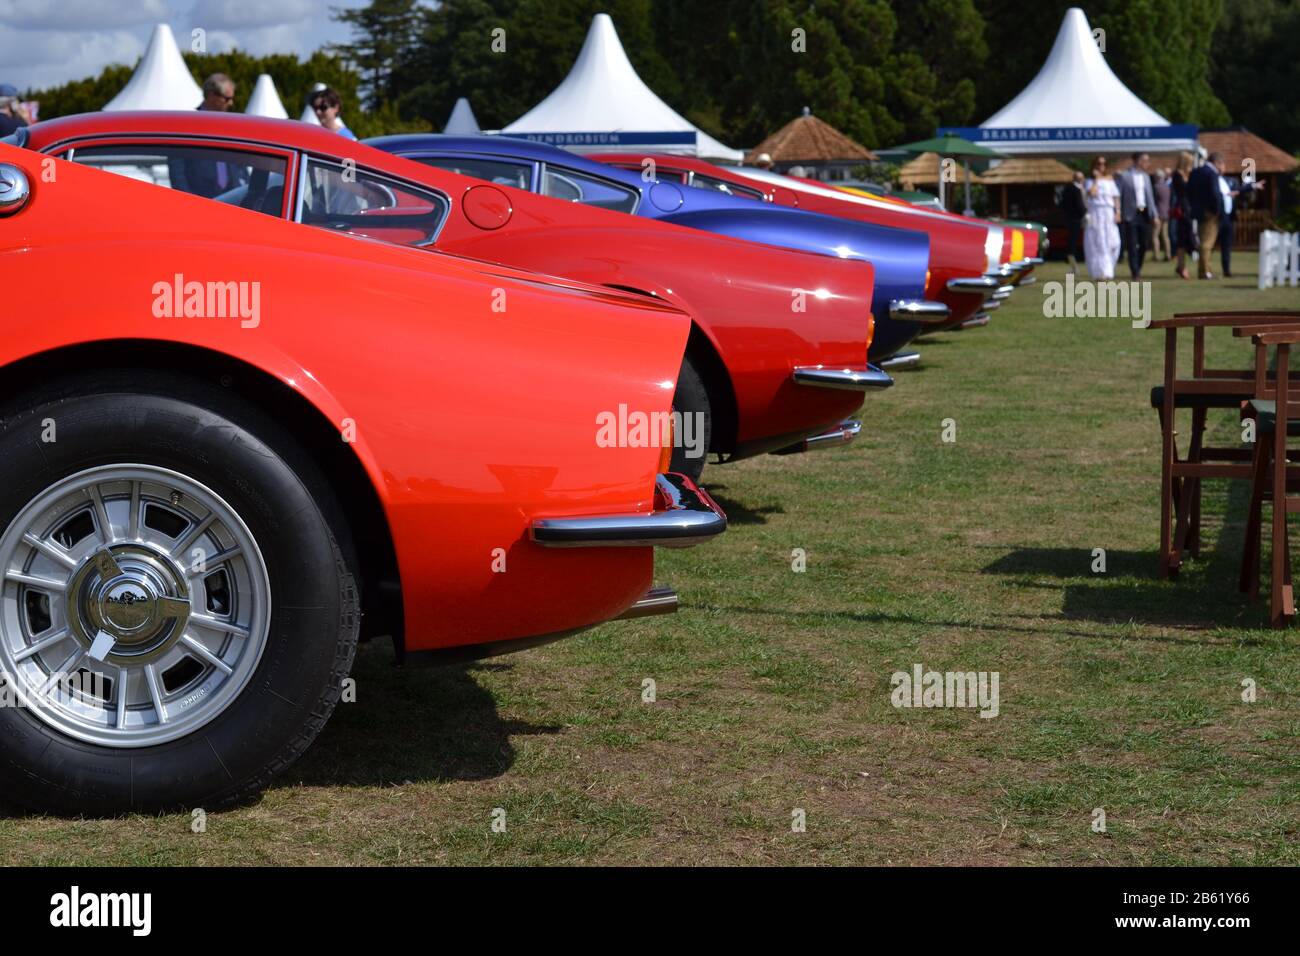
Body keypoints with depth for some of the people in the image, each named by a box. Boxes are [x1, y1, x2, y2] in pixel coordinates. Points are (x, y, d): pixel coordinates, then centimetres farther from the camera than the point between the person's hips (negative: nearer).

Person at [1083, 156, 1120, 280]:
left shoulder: (1109, 180, 14)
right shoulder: (1090, 181, 5)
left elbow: (1116, 197, 11)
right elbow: (1092, 193, -14)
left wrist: (1117, 212, 0)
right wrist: (1096, 179, -7)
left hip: (1109, 214, 3)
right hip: (1095, 214, -3)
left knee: (1113, 243, -5)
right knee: (1098, 244, -7)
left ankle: (1108, 270, 13)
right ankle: (1101, 271, -7)